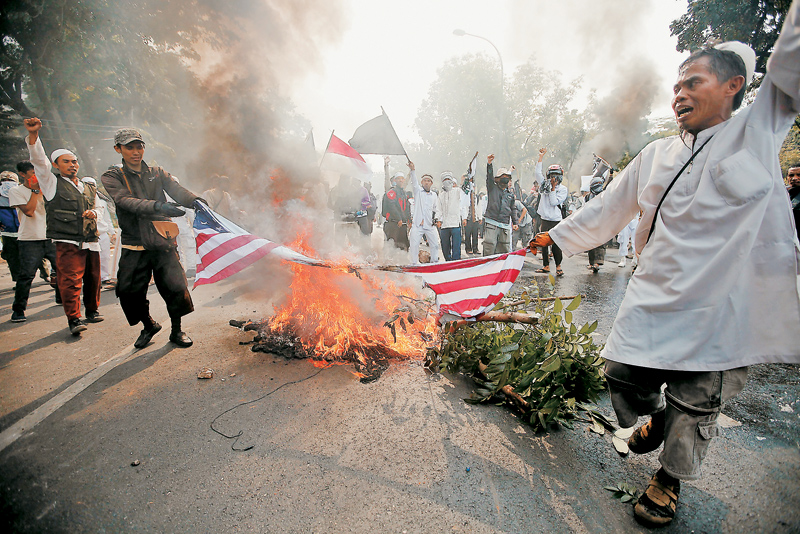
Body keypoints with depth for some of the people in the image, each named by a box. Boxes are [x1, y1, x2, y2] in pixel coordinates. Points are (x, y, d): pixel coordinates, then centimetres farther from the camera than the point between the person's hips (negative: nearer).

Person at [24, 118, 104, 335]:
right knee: (70, 281, -11)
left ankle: (92, 310, 26)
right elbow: (39, 161, -6)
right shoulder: (52, 183, 7)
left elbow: (99, 207, 30)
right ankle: (73, 319, -8)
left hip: (91, 242, 5)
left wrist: (94, 213, 5)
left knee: (92, 278, 10)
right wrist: (33, 135, -19)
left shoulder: (89, 188, 20)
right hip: (67, 243, -5)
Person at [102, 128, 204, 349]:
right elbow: (126, 201, -15)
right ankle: (148, 325, 31)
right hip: (134, 247, 0)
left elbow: (178, 191, -6)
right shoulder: (112, 177, 5)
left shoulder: (157, 173, 12)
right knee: (130, 292, 3)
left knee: (176, 287, -6)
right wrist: (158, 206, -33)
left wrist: (196, 201, -30)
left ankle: (176, 331, 15)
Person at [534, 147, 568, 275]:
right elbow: (538, 173, -2)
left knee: (556, 244, -4)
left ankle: (558, 266, 9)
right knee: (544, 243, 6)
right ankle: (546, 266, 15)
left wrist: (553, 188, -13)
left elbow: (554, 202, -11)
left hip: (557, 221, -4)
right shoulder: (545, 184, 9)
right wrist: (541, 156, -4)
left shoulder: (563, 189, 0)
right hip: (545, 220, 4)